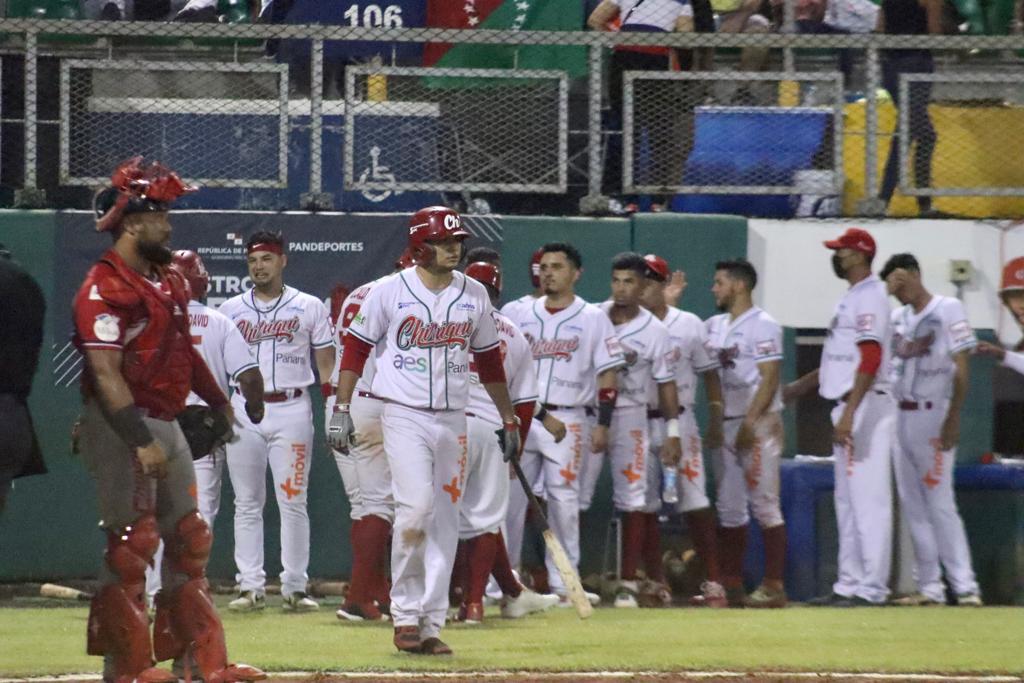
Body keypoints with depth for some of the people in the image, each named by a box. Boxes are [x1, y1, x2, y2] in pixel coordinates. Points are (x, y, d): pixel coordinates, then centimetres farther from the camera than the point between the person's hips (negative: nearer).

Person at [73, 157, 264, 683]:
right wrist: (141, 440, -29)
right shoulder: (105, 288, -16)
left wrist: (217, 401, 36)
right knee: (131, 545, -8)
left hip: (166, 423, 10)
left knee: (188, 540, 11)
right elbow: (106, 372, -24)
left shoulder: (168, 283, 14)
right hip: (121, 427, -10)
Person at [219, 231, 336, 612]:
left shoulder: (309, 308, 6)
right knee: (247, 503, 2)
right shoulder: (231, 309, 10)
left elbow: (326, 362, 5)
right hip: (244, 410, 2)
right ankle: (251, 587, 5)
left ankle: (295, 588, 0)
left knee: (293, 502, -3)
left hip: (292, 409, -2)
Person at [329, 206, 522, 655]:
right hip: (405, 415, -4)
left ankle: (430, 625, 7)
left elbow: (488, 360, 17)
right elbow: (356, 348, 2)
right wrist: (341, 410, -5)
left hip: (453, 420, 4)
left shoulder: (473, 295, 8)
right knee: (416, 507, -19)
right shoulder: (390, 292, -3)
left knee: (445, 521, 3)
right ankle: (405, 615, -8)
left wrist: (509, 420, 17)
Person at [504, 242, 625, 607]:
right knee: (509, 498, 2)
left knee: (563, 501, -3)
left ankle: (562, 583, 3)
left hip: (565, 420, -3)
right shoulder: (523, 316, 12)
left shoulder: (592, 318, 1)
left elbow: (608, 375, -1)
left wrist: (603, 425, -8)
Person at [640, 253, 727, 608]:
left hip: (678, 422, -2)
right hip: (637, 423, 2)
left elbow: (710, 376, 9)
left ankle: (714, 581, -6)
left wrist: (716, 425, 5)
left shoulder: (689, 325, 5)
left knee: (694, 502, -7)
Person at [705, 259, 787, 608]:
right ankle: (731, 583, 14)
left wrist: (750, 422, -22)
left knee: (764, 505, -8)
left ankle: (774, 586, -9)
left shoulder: (763, 326, -8)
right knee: (729, 508, 9)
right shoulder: (714, 326, 15)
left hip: (758, 424, -8)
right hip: (725, 424, 8)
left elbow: (770, 379, -14)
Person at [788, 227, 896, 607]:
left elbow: (870, 360, -22)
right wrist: (797, 388, 29)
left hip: (866, 406, -11)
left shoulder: (869, 297, -12)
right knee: (847, 501, 12)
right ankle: (849, 585, 17)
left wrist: (849, 413, -28)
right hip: (848, 408, 11)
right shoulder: (852, 299, 19)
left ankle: (870, 589, -10)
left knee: (868, 499, -9)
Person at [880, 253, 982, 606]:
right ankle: (929, 588, 9)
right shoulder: (898, 316, 14)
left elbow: (962, 367, -12)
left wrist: (953, 419, -16)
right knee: (912, 506, 6)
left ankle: (965, 587, -13)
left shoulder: (948, 309, -6)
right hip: (899, 415, 7)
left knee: (939, 503, -12)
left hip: (932, 415, -7)